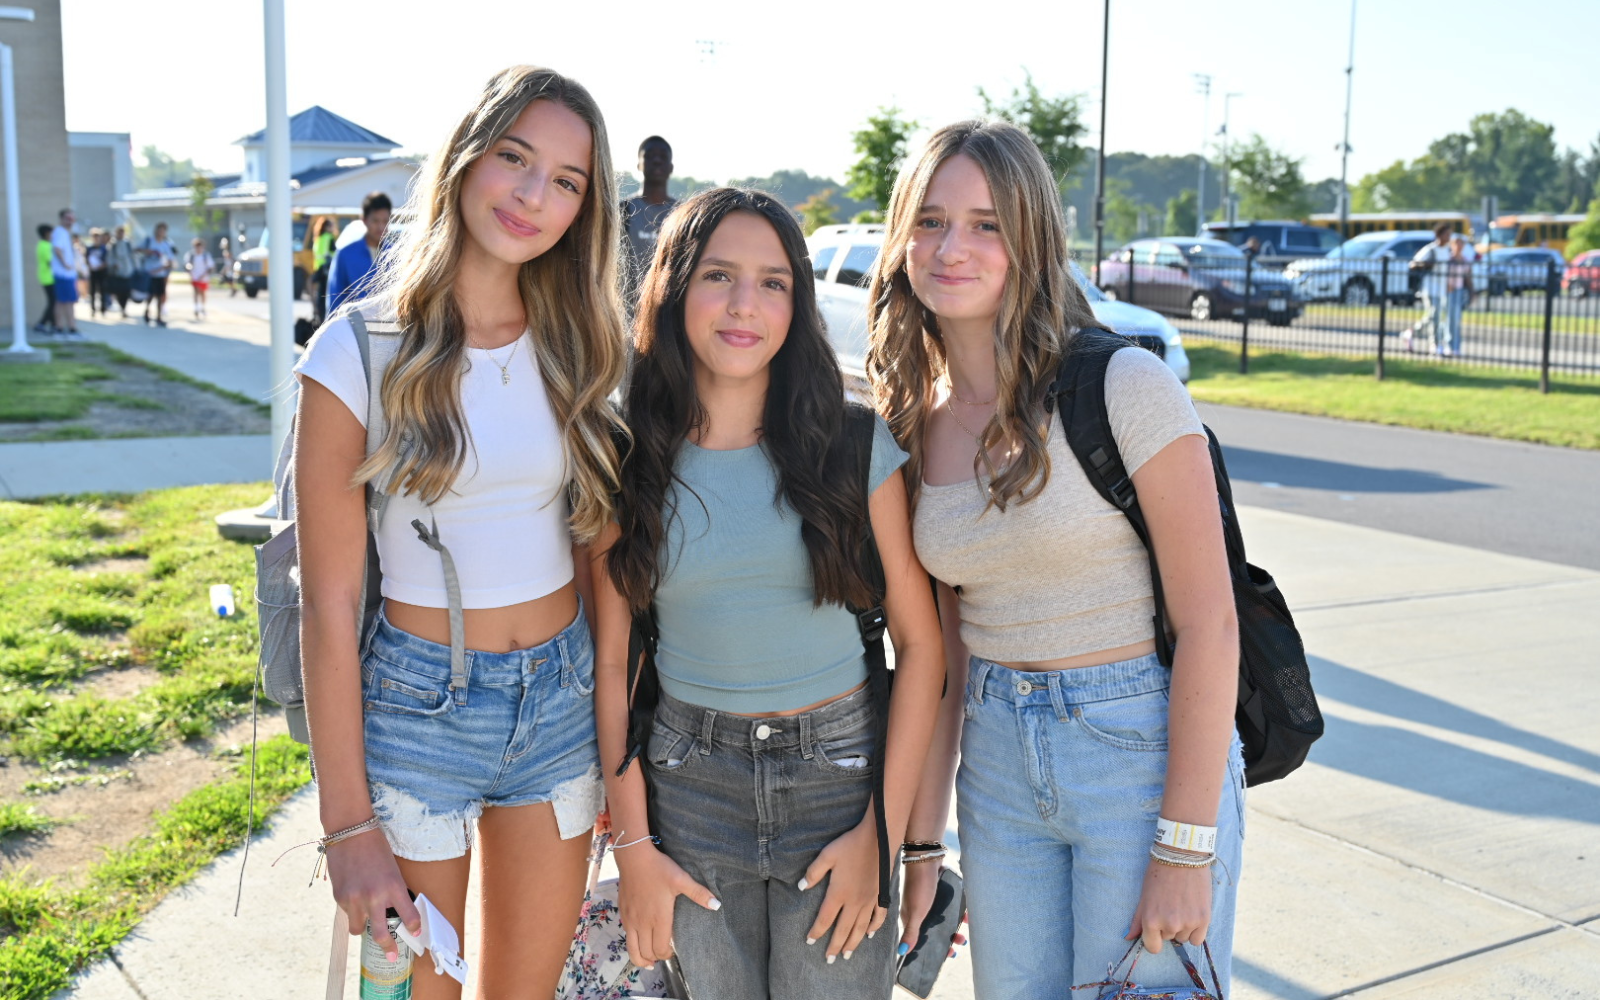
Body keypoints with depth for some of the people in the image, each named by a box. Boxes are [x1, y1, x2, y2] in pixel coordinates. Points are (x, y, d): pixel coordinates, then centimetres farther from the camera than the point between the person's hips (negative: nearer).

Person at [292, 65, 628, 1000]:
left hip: (562, 700, 4)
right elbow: (330, 601, -10)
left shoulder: (577, 348, 2)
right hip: (417, 704, -4)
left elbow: (595, 549, 8)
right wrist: (350, 824, -10)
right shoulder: (361, 352, -11)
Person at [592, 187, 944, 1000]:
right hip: (689, 782, 1)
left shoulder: (856, 444, -7)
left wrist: (881, 832, -8)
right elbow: (610, 662, 0)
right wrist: (633, 843, -2)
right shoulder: (627, 459, -3)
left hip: (836, 775, -1)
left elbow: (919, 643, -5)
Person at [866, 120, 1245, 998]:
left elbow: (1208, 624, -13)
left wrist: (1185, 851, -14)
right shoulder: (916, 423, 4)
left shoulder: (1125, 385, -14)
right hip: (997, 762, 5)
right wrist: (922, 844, 8)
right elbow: (943, 648, 8)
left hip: (1146, 752, -5)